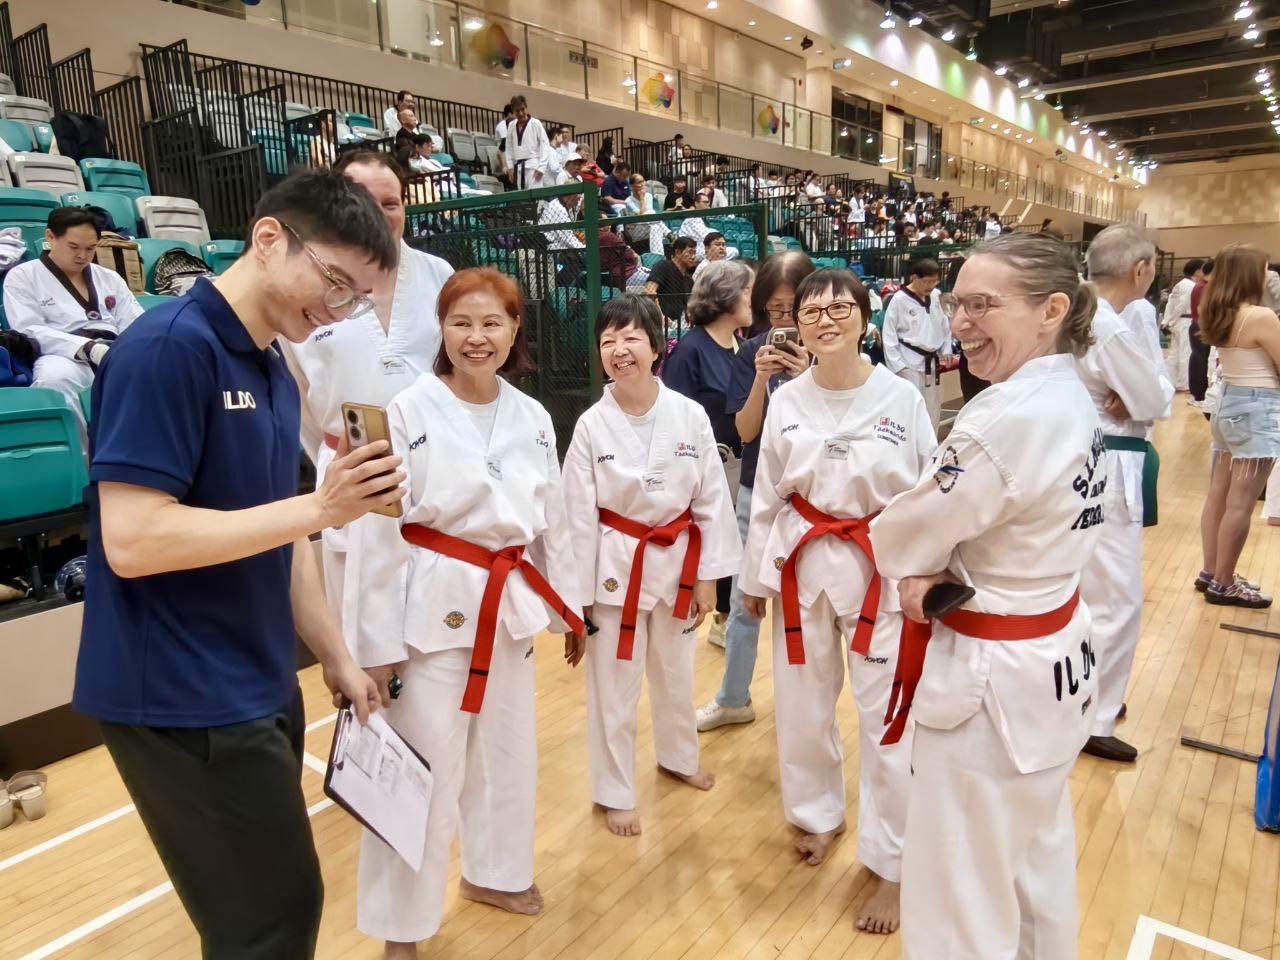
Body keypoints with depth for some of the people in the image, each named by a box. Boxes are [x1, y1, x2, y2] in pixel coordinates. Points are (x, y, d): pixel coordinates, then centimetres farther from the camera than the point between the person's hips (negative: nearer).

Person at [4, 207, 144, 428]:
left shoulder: (110, 278, 25)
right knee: (55, 378, -40)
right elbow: (29, 331, -2)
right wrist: (88, 348, -19)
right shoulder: (22, 276, 13)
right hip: (63, 357, -3)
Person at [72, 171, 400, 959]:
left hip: (256, 687, 8)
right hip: (179, 699, -8)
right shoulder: (168, 348, -17)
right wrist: (321, 506, -26)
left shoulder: (272, 369, 9)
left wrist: (337, 658, 12)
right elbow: (131, 542, -24)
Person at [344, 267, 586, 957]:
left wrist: (569, 608, 15)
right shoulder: (407, 413, -11)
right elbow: (377, 534, -11)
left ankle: (493, 873, 46)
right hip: (434, 608, -5)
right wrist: (377, 645, -12)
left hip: (509, 604, 6)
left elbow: (551, 522, 12)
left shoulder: (533, 419, 3)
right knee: (424, 770, 3)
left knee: (506, 751, 20)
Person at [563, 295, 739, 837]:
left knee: (676, 673, 22)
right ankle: (616, 793, 31)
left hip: (678, 560, 2)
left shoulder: (690, 416, -8)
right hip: (617, 565, -2)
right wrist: (578, 597, -6)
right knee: (613, 687, 9)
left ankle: (678, 757, 50)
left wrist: (708, 577, -1)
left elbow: (711, 499, -2)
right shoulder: (592, 426, -11)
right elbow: (579, 516, -7)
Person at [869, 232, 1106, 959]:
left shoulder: (1012, 417, -28)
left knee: (964, 898, 9)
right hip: (1055, 655, 10)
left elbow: (904, 537, -19)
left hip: (995, 678, -10)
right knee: (1039, 851, 29)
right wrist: (937, 574, -10)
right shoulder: (1071, 399, 2)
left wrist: (922, 575, 2)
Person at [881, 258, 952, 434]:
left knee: (933, 412, 15)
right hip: (910, 365, -6)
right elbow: (889, 336, -11)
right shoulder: (899, 299, -13)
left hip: (932, 362, 6)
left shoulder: (935, 297, 5)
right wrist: (898, 366, -13)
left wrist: (946, 351, 8)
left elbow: (944, 326, 17)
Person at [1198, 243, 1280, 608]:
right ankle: (1222, 584, 8)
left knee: (1219, 495, 14)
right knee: (1240, 504, 0)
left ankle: (1211, 572, 23)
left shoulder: (1217, 315, 6)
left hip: (1228, 404, 8)